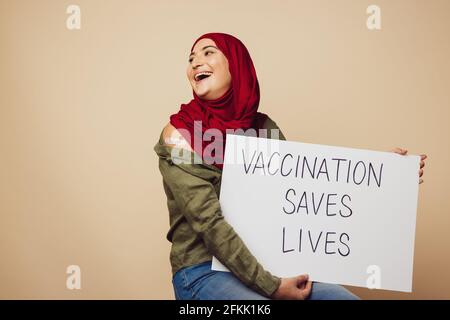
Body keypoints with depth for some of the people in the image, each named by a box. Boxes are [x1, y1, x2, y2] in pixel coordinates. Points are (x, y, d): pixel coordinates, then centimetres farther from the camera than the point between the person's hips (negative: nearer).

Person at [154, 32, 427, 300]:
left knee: (346, 297, -5)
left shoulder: (262, 126, 5)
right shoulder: (179, 134, -10)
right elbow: (209, 223, -17)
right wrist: (270, 286, -21)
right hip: (203, 272, -5)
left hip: (266, 261, 5)